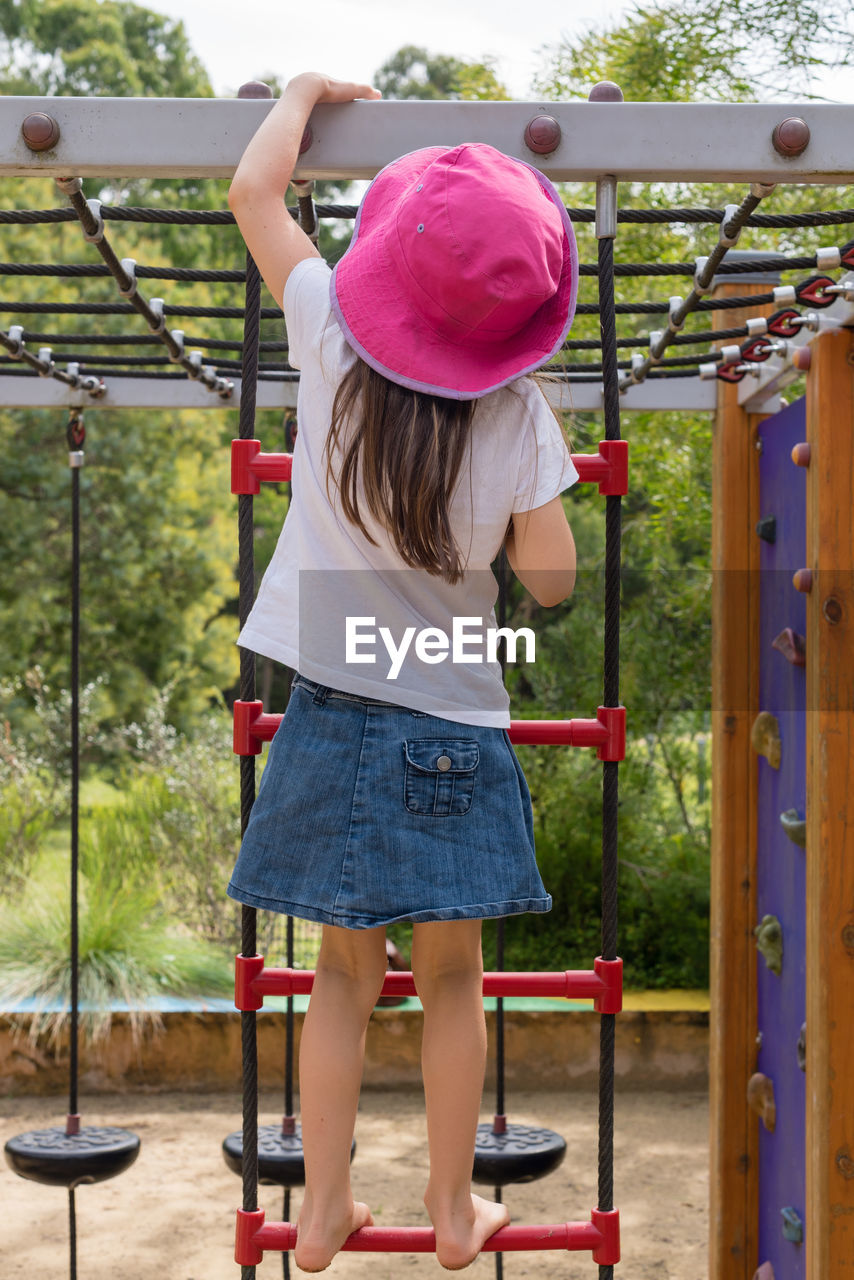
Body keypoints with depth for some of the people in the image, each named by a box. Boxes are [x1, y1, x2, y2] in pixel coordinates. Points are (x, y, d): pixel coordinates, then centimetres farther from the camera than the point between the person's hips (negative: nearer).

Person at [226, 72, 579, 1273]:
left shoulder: (334, 345, -8)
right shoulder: (520, 416, -12)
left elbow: (252, 191, 3)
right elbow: (552, 580, -6)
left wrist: (307, 88, 19)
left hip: (331, 721, 2)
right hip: (455, 731, -1)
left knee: (345, 972, 16)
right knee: (452, 976, 15)